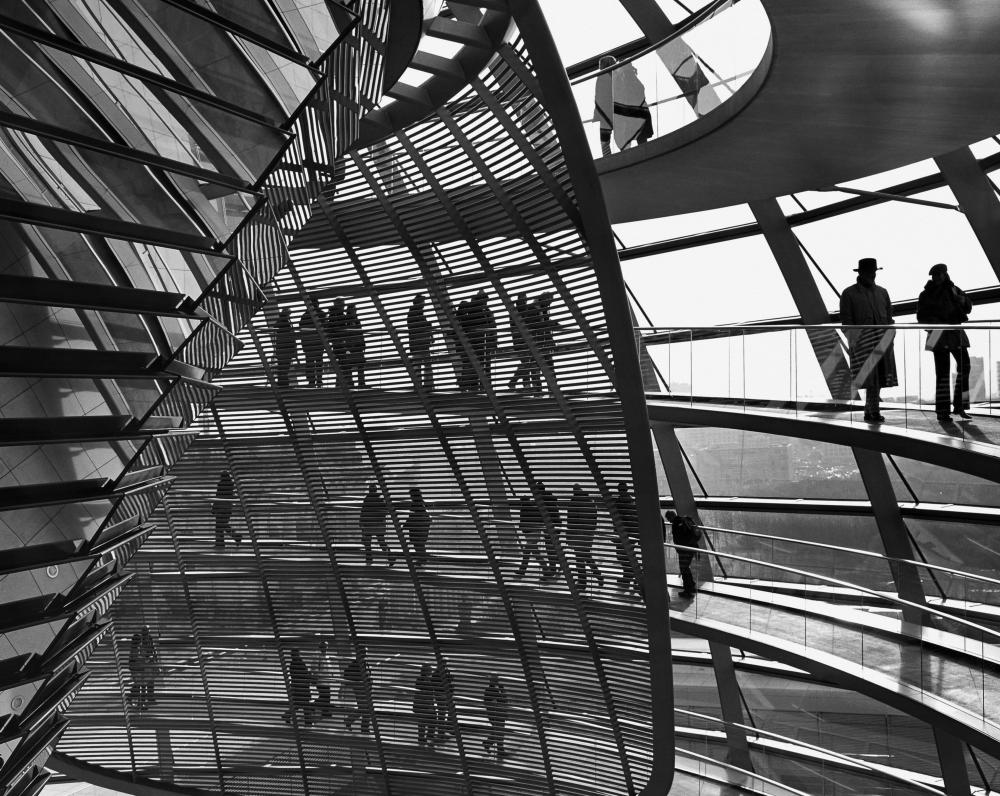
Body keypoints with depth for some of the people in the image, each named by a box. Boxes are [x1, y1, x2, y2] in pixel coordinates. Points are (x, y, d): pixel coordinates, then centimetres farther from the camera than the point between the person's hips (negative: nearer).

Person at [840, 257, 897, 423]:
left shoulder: (882, 292, 16)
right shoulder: (849, 294, 2)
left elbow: (889, 317, 17)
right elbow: (846, 321, -3)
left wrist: (890, 339, 7)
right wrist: (854, 342, -12)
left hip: (882, 341, 5)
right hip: (863, 341, -5)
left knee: (879, 377, 4)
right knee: (872, 377, -12)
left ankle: (869, 412, 13)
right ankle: (874, 412, -9)